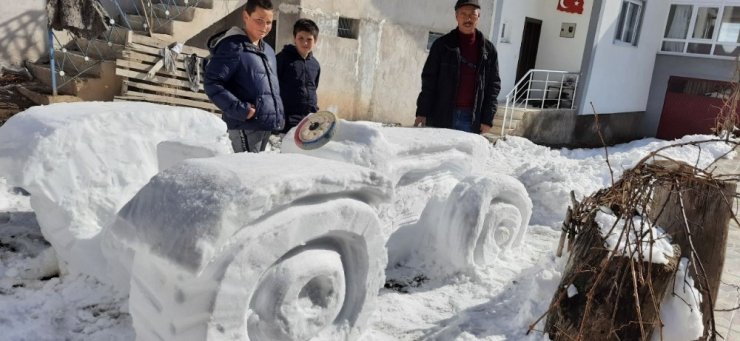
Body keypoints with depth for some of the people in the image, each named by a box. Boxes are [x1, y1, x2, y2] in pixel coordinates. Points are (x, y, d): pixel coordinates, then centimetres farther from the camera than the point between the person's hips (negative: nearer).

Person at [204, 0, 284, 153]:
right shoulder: (232, 47, -11)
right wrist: (241, 110, -22)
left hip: (268, 125, 8)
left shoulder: (268, 50, 16)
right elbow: (211, 83, -17)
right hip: (246, 125, -8)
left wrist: (279, 116, 13)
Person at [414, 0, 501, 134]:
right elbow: (429, 80, 2)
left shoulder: (488, 49, 6)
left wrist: (488, 119, -1)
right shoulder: (442, 44, 3)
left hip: (472, 120, 1)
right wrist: (422, 112, -5)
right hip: (441, 117, 0)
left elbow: (493, 85, 5)